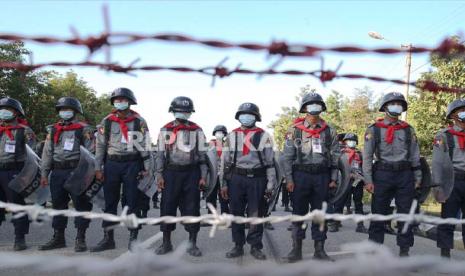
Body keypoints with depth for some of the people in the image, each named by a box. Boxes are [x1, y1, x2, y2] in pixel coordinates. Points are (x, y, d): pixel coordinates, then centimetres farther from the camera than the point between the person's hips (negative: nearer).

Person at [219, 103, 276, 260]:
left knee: (256, 215, 3)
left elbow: (270, 161, 2)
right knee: (236, 213, 7)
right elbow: (224, 161, 9)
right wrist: (223, 184, 4)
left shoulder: (264, 136, 3)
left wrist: (270, 185, -3)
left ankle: (255, 246, 17)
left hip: (257, 179, -2)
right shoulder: (232, 136, 8)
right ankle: (238, 246, 21)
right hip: (236, 179, 2)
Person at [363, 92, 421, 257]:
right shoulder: (374, 129, 2)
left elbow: (415, 156, 12)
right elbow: (367, 157, -2)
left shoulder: (408, 130, 10)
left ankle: (404, 249, 16)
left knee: (405, 213, 5)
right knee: (378, 213, 3)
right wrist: (368, 180, -7)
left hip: (405, 176, 2)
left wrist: (417, 178, 7)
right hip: (382, 175, -2)